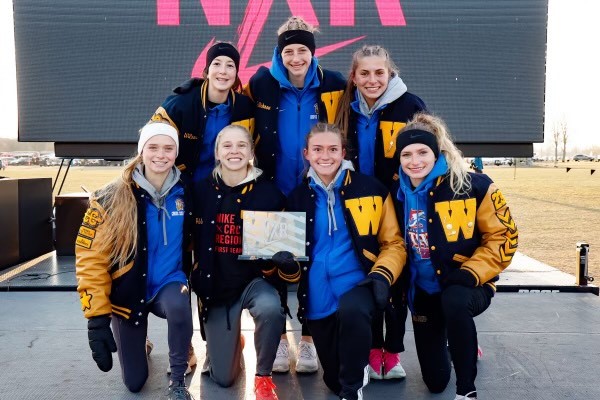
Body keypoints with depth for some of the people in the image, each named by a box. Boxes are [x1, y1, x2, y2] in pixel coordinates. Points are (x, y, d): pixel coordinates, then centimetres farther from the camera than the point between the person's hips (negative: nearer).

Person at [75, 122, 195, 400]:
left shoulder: (184, 194, -7)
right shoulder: (112, 198, -16)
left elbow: (193, 242, 10)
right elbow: (91, 258, -17)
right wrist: (97, 316, -20)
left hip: (168, 284, 1)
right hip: (127, 294, -1)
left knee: (179, 306, -37)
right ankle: (138, 343, 43)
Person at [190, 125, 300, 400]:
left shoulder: (269, 192, -7)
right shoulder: (202, 191, -4)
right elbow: (192, 242, 6)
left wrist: (283, 258, -22)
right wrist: (197, 279, -3)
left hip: (255, 280, -1)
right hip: (215, 286, 1)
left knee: (270, 308, -37)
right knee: (223, 378, 3)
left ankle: (263, 376, -8)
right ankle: (232, 342, 40)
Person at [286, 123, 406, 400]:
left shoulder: (371, 190, 1)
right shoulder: (297, 198, 8)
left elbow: (394, 243, 2)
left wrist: (382, 275, -15)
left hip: (360, 285, -3)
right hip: (318, 300, 3)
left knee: (351, 309, -39)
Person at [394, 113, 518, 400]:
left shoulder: (473, 185, -17)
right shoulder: (399, 194, -4)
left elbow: (503, 236, -11)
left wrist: (470, 274, -21)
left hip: (468, 286, -4)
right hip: (423, 291, 4)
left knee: (454, 300, -41)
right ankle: (459, 346, 46)